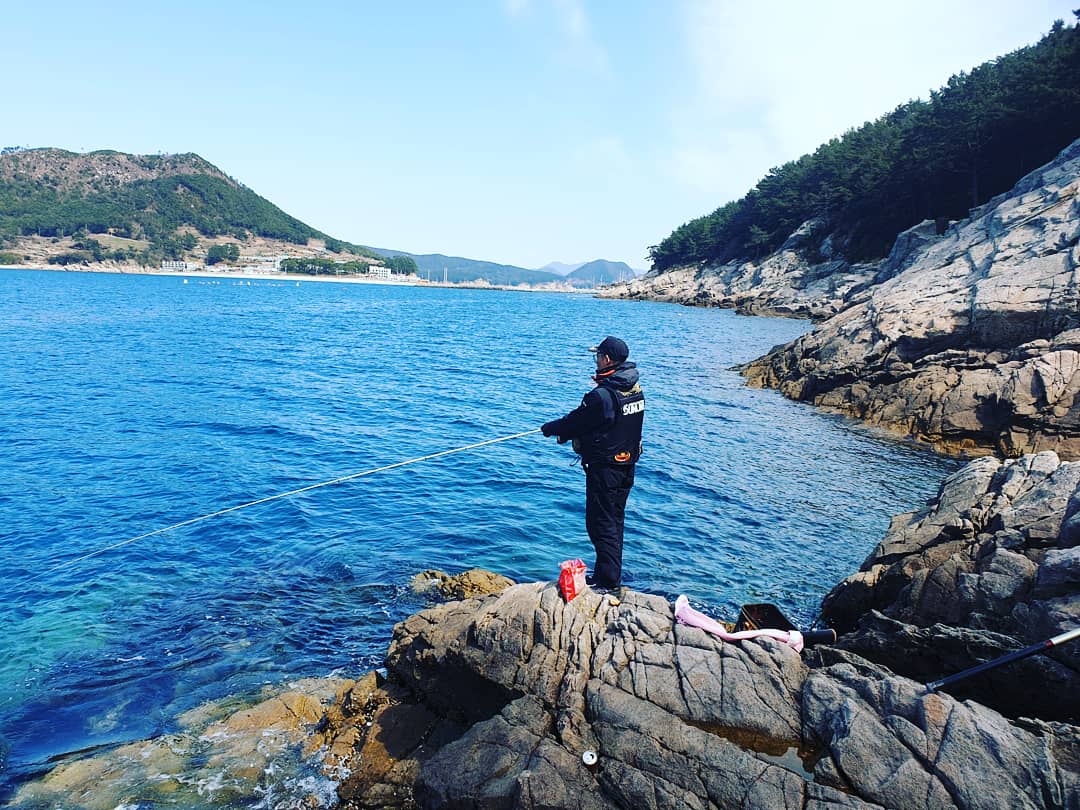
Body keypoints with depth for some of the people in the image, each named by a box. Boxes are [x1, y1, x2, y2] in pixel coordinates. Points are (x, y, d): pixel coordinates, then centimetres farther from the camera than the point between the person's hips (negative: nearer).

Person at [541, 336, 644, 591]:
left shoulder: (602, 395, -25)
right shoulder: (636, 389, 5)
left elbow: (575, 421, -13)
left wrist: (549, 429, 6)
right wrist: (565, 432, 14)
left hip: (604, 469, -9)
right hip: (626, 466, 9)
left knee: (601, 523, 1)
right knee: (614, 520, 19)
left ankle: (608, 580, 7)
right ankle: (610, 574, 32)